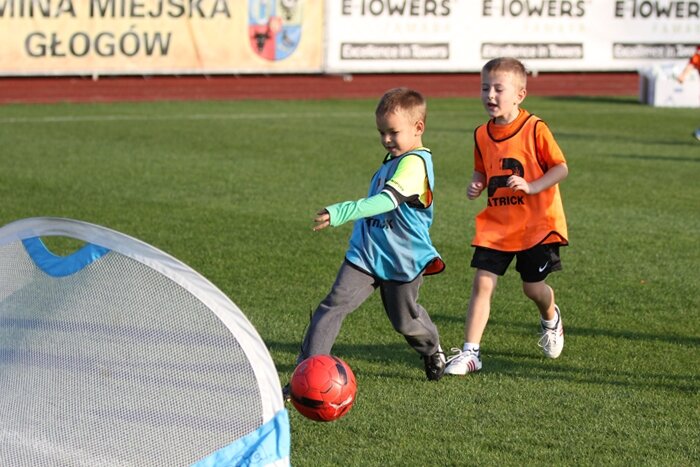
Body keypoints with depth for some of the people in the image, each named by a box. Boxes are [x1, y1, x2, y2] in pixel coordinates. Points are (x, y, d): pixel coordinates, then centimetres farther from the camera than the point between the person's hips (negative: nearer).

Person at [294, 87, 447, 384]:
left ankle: (433, 352, 48)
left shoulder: (416, 162, -22)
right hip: (366, 253, 7)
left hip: (403, 261, -7)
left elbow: (388, 200, -37)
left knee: (405, 321, 14)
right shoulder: (394, 158, 7)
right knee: (333, 306, -10)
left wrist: (340, 213, -46)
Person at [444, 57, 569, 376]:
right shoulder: (482, 135, 2)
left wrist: (532, 186, -24)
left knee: (533, 286, 6)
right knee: (482, 283, -7)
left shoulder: (534, 129, -13)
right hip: (495, 225, 4)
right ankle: (469, 353, -6)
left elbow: (561, 168, -11)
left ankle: (550, 319, 42)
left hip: (536, 223, -4)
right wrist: (476, 185, -4)